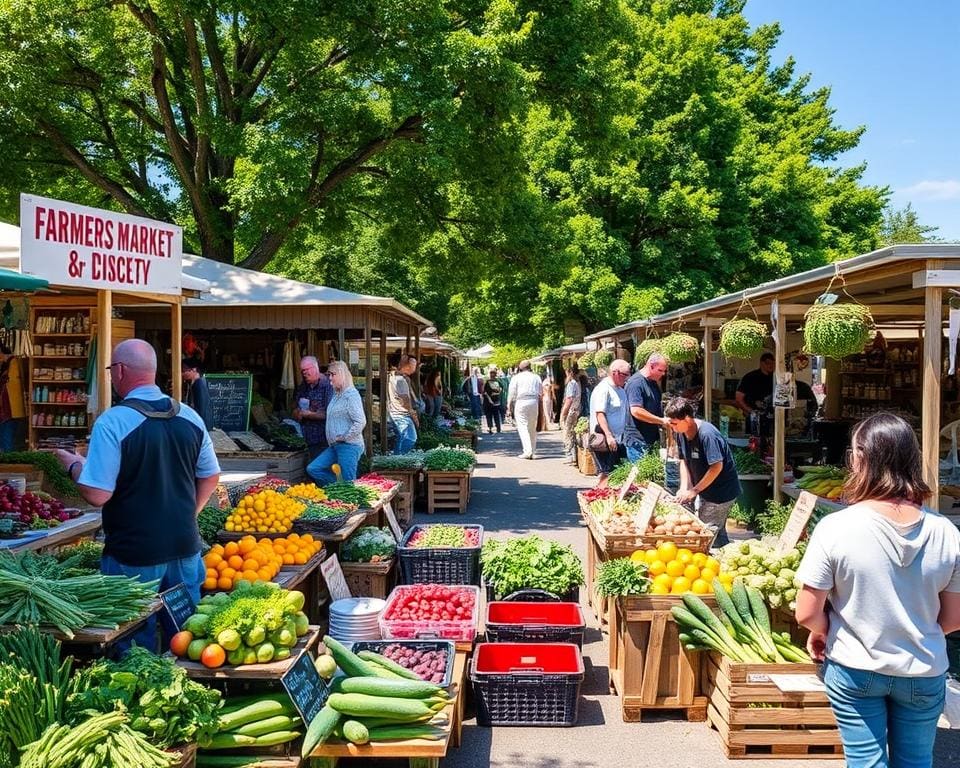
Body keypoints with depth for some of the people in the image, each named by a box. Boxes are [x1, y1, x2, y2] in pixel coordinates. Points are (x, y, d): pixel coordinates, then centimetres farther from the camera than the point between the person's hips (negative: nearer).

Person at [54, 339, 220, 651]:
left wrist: (74, 466, 0)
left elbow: (97, 494, -19)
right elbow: (211, 477, 9)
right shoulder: (190, 416, 0)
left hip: (134, 556, -5)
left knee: (138, 642, 10)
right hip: (184, 547, 5)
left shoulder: (112, 422, -17)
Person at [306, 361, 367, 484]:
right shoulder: (336, 394, 14)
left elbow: (360, 422, -22)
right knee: (312, 469, 5)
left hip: (349, 446, -10)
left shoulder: (351, 394, -14)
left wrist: (345, 437, -14)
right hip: (334, 446, 10)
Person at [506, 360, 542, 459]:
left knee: (523, 426, -5)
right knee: (532, 428, 10)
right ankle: (532, 452, 13)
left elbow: (511, 393, 0)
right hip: (534, 402, 3)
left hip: (521, 402, -3)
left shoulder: (516, 377, 3)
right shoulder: (536, 377, 12)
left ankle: (527, 450, -18)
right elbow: (541, 392, 12)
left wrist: (509, 407, 6)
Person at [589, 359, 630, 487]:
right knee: (605, 474, -9)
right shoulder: (603, 389, -12)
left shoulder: (621, 390, 17)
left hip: (618, 439, 9)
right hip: (604, 440, -9)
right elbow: (600, 414, -20)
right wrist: (608, 436, -28)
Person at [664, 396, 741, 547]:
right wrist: (684, 488, -6)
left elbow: (717, 467, -26)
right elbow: (684, 461, 7)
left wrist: (694, 491, -20)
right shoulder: (681, 433, -2)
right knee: (717, 532, 16)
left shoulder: (706, 434, -27)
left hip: (723, 491, -8)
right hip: (704, 490, 8)